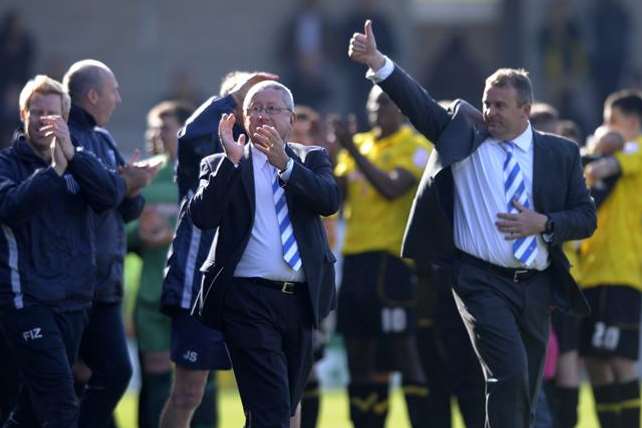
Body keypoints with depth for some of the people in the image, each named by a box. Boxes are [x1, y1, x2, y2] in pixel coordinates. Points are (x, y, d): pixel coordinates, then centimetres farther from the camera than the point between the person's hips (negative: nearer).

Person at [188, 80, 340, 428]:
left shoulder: (311, 159, 13)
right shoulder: (221, 167, 7)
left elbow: (330, 200, -7)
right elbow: (202, 216, -9)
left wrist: (285, 163, -20)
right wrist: (232, 160, -16)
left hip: (301, 298, 4)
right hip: (249, 299, -4)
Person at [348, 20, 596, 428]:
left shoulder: (561, 153, 6)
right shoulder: (464, 131, 2)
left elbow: (586, 217, 7)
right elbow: (419, 103, -9)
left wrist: (543, 224, -11)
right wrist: (377, 62, -23)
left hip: (536, 286, 3)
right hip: (482, 281, -3)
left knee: (527, 390, 10)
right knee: (510, 371, -20)